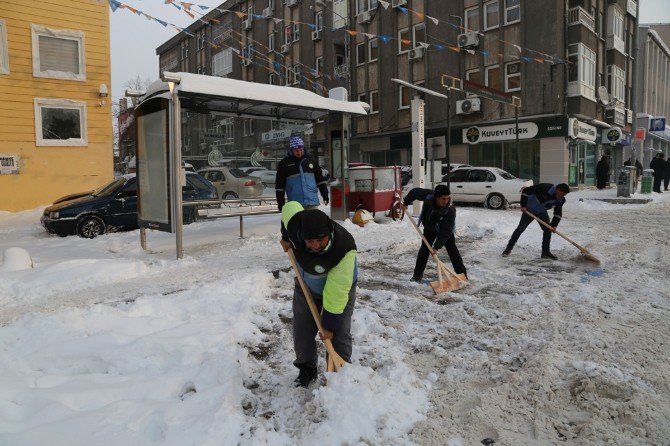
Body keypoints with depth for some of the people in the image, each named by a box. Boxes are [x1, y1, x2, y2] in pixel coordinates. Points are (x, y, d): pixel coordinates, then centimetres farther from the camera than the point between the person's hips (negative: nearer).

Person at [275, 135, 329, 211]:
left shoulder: (311, 160, 8)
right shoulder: (284, 164, 1)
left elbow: (320, 178, 14)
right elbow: (279, 184, 2)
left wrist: (325, 194, 11)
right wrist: (280, 202, 0)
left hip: (312, 202, 2)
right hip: (295, 204, -2)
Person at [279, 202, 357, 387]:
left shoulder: (344, 249, -43)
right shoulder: (295, 222, -34)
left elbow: (336, 293, -35)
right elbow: (289, 206, -6)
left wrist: (330, 324, -27)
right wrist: (286, 238, 2)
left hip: (339, 287, -4)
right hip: (307, 284, 4)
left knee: (339, 335, -6)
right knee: (302, 330, 6)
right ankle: (307, 369, 29)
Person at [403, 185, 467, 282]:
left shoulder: (451, 209, -38)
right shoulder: (428, 196, -34)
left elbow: (446, 231, -36)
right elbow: (414, 192, -13)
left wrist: (437, 246, -38)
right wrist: (406, 202, -3)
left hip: (446, 230, -2)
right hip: (429, 228, 3)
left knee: (452, 249, -8)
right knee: (424, 249, 0)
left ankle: (462, 274, 0)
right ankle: (417, 274, 9)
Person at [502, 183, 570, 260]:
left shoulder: (560, 200, -12)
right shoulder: (544, 188, -31)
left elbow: (558, 213, -3)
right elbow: (526, 191, -26)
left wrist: (554, 225, -17)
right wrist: (523, 205, -26)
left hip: (542, 213, 5)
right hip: (529, 210, -5)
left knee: (548, 230, -3)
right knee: (520, 228, -7)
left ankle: (546, 252, 9)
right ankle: (508, 248, 2)